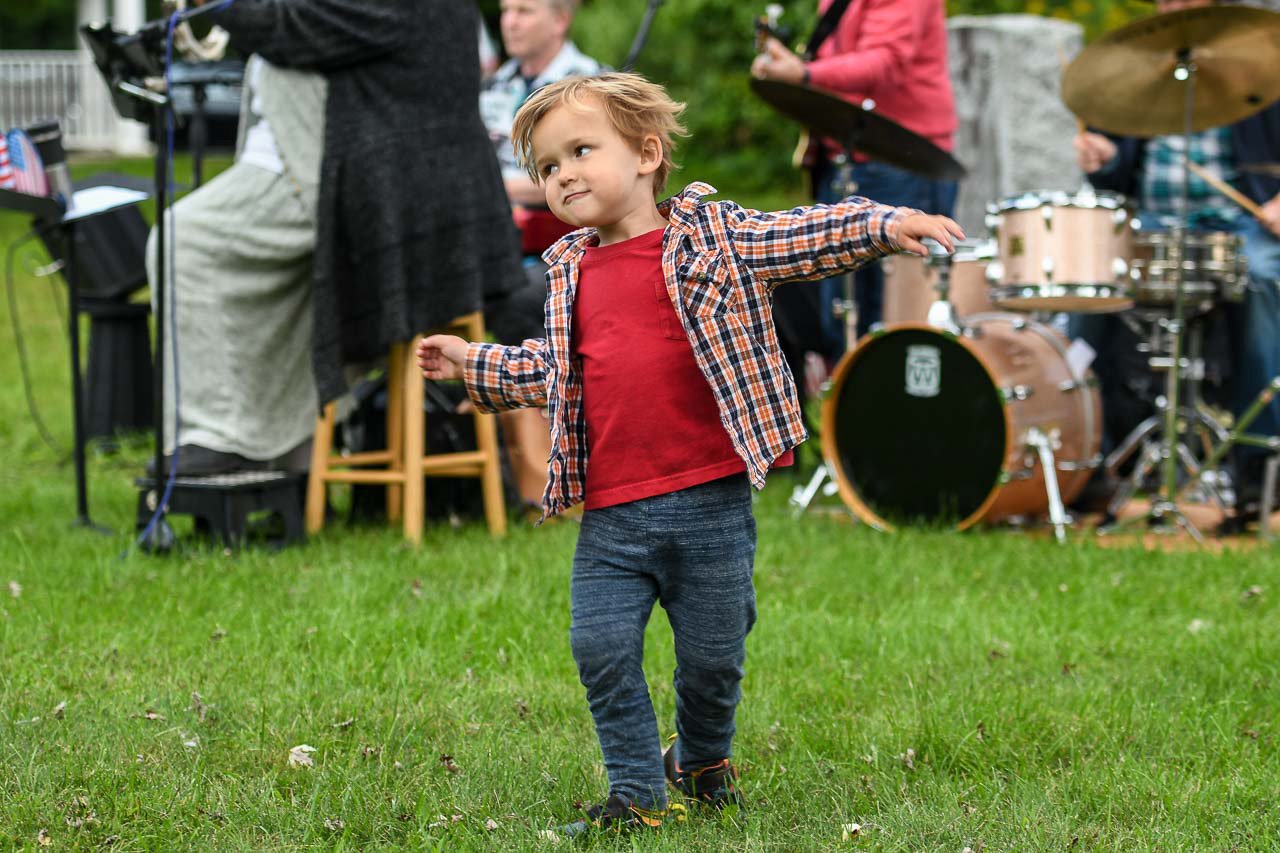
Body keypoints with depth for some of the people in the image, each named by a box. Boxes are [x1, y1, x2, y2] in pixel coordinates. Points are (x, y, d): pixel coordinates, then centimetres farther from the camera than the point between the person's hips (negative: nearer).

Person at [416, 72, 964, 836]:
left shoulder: (712, 236, -1)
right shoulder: (573, 273, 12)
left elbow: (806, 237, -8)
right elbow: (551, 368, 25)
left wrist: (885, 226, -21)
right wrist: (476, 364, 23)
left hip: (710, 500, -3)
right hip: (612, 515, 3)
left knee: (713, 654, 7)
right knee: (602, 649, -7)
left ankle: (704, 758, 35)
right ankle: (636, 791, 7)